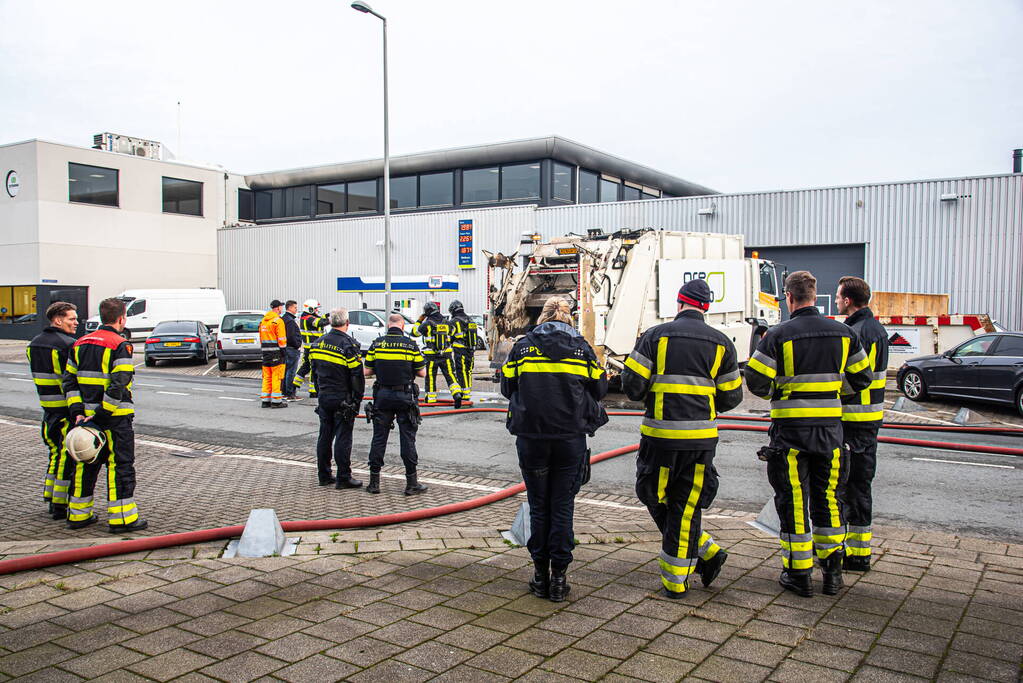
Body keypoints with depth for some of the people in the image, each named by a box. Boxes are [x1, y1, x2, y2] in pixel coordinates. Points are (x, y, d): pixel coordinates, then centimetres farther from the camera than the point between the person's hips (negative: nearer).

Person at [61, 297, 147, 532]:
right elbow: (118, 386, -22)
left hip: (87, 415, 7)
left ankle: (78, 514, 25)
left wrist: (78, 411, 3)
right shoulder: (120, 346, -12)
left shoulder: (80, 344, 12)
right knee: (120, 465, 0)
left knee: (86, 464, 17)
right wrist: (102, 414, -17)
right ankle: (121, 518, 3)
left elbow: (69, 380, 9)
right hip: (115, 417, -7)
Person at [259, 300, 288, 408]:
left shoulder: (262, 321, 15)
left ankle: (265, 400, 16)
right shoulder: (278, 320, -11)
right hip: (276, 352, -8)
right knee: (277, 376, -3)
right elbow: (281, 339, -15)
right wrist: (283, 351, -9)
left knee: (267, 377, 13)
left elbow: (261, 338, 19)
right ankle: (276, 401, -2)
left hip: (265, 352, 8)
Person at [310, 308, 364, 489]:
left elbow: (314, 370, 15)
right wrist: (358, 399, -5)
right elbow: (357, 376, -15)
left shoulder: (318, 343, 7)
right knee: (343, 438, -2)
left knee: (325, 436, 13)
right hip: (343, 400, -6)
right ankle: (343, 478, 2)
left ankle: (324, 475, 20)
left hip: (324, 398, 6)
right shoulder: (349, 345, -15)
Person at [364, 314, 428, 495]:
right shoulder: (411, 345, -6)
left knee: (379, 438, 9)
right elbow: (422, 373, -2)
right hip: (405, 396, -2)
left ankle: (374, 482, 12)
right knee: (407, 439, 3)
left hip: (382, 395, 2)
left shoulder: (377, 344, -1)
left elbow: (368, 371, 2)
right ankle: (412, 483, 6)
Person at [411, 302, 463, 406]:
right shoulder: (446, 322, 4)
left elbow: (414, 332, 3)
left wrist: (419, 321, 13)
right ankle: (457, 394, -15)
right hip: (446, 355, 3)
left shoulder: (427, 324, -10)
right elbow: (451, 335, 17)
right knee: (450, 375, 2)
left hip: (431, 356, -3)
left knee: (430, 377, 9)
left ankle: (431, 398, 15)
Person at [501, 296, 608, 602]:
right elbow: (599, 389, 7)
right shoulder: (581, 347, 2)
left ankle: (540, 575, 16)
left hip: (531, 437, 0)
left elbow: (507, 387, 7)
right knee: (562, 506, 7)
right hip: (571, 437, 0)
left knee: (538, 506, 11)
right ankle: (559, 577, 10)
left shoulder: (522, 346, 1)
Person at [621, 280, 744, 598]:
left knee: (656, 499, 14)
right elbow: (731, 397, 9)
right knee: (686, 508, 10)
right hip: (701, 437, 2)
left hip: (660, 434, -2)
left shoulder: (655, 336, 0)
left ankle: (706, 553, 13)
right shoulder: (720, 343, 6)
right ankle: (676, 580, 15)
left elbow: (632, 384, -4)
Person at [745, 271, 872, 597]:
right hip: (830, 428, 4)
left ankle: (798, 573, 12)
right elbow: (862, 378, 9)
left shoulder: (778, 335, -11)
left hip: (791, 429, -4)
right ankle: (832, 571, 21)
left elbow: (756, 382, -12)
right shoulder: (843, 333, 2)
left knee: (793, 500, 6)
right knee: (827, 497, 16)